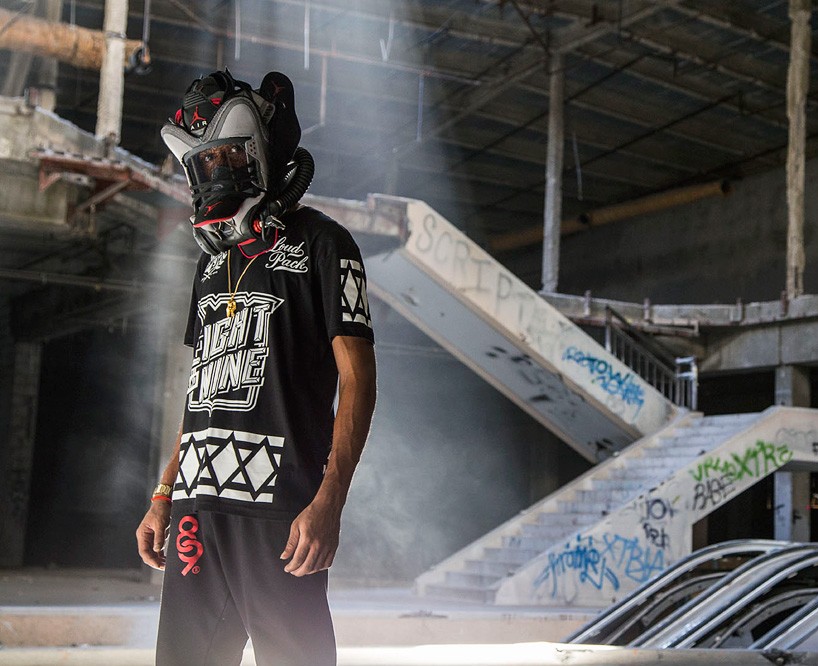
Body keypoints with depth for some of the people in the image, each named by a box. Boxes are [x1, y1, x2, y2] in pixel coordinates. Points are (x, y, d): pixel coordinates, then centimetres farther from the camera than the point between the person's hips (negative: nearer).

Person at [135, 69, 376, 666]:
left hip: (280, 506, -6)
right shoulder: (216, 259, 21)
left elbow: (357, 378, -7)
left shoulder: (320, 242, 0)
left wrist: (328, 503, -17)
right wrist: (164, 496, 18)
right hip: (197, 505, 7)